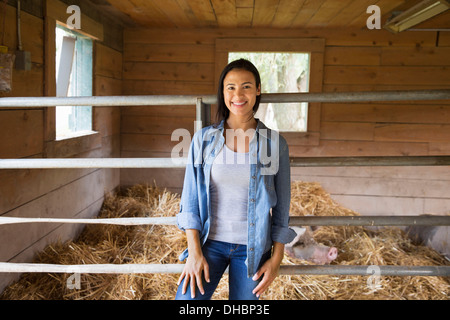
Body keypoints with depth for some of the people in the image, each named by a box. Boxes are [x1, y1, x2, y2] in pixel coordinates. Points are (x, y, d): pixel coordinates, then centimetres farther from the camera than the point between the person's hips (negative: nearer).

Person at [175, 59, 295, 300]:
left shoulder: (275, 144, -4)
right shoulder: (204, 139, -3)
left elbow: (281, 208, 1)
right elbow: (190, 200, -1)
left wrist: (276, 258, -1)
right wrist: (194, 252, -7)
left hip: (253, 247, 0)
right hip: (210, 242, 0)